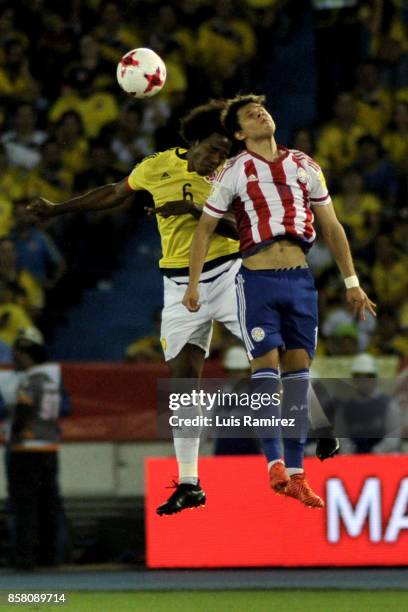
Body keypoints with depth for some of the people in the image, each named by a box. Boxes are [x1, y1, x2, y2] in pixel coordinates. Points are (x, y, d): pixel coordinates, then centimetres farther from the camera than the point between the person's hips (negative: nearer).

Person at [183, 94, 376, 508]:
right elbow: (205, 228, 7)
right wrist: (193, 284, 1)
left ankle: (296, 472, 4)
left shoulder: (305, 167, 12)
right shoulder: (234, 173, 3)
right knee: (266, 367, -12)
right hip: (257, 278, -3)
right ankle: (274, 463, -12)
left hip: (300, 278, 3)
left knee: (298, 370, 1)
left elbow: (331, 227, 17)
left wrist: (351, 282, 14)